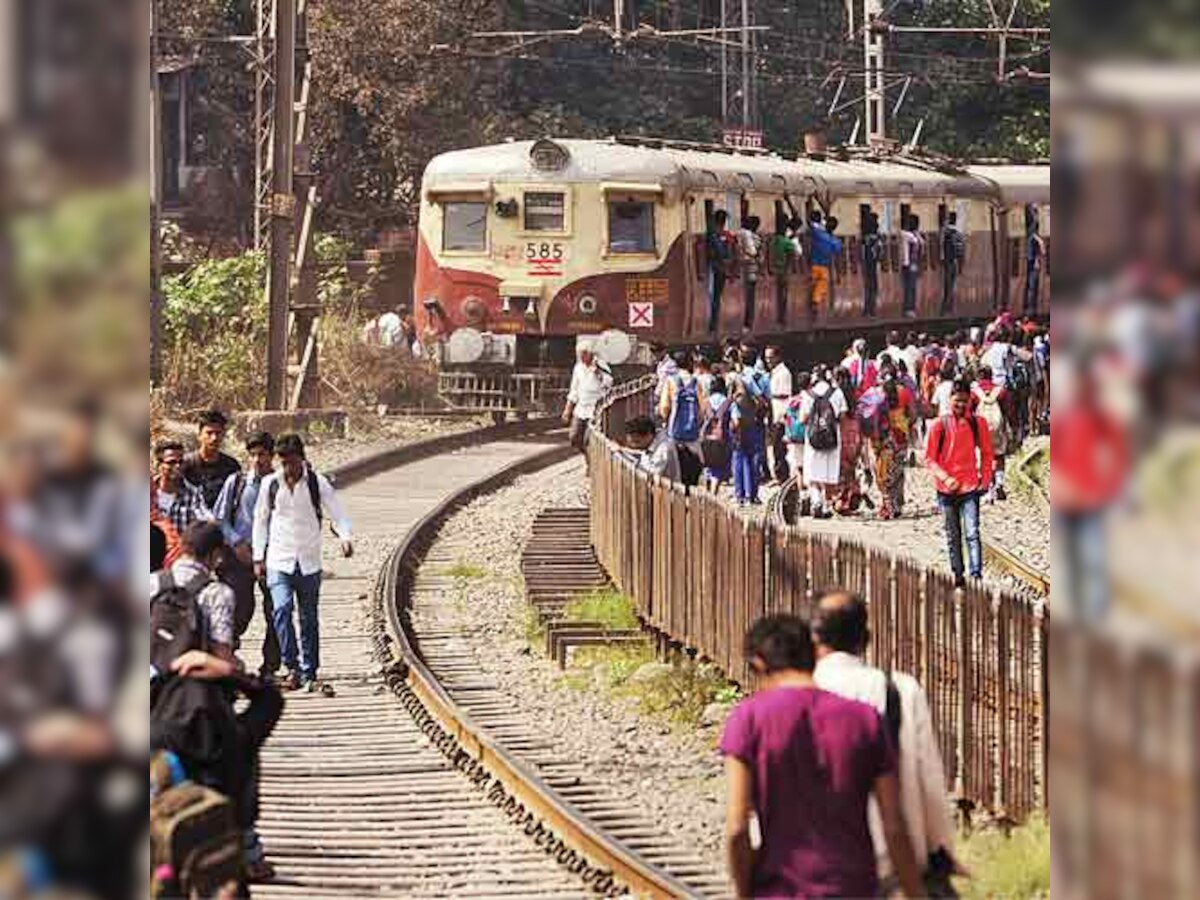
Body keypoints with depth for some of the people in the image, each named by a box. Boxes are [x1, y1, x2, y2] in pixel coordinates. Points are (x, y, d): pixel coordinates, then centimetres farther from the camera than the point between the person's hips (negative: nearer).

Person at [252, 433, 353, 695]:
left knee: (310, 620, 5)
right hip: (279, 562, 0)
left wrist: (345, 537, -24)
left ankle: (309, 675, 13)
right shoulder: (270, 484, 2)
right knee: (282, 609, -20)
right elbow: (260, 520, 11)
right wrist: (258, 557, 8)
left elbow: (337, 514, -3)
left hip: (309, 562, 0)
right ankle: (292, 668, -15)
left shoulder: (318, 483, -2)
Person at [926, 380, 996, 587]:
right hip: (947, 490, 1)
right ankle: (958, 575, 18)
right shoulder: (939, 426, -1)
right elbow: (929, 459, 1)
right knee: (953, 537, 9)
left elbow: (987, 453, 12)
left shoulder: (978, 423, 2)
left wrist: (985, 478, 2)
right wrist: (945, 478, -12)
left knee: (972, 533, -13)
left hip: (970, 487, -1)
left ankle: (976, 574, -18)